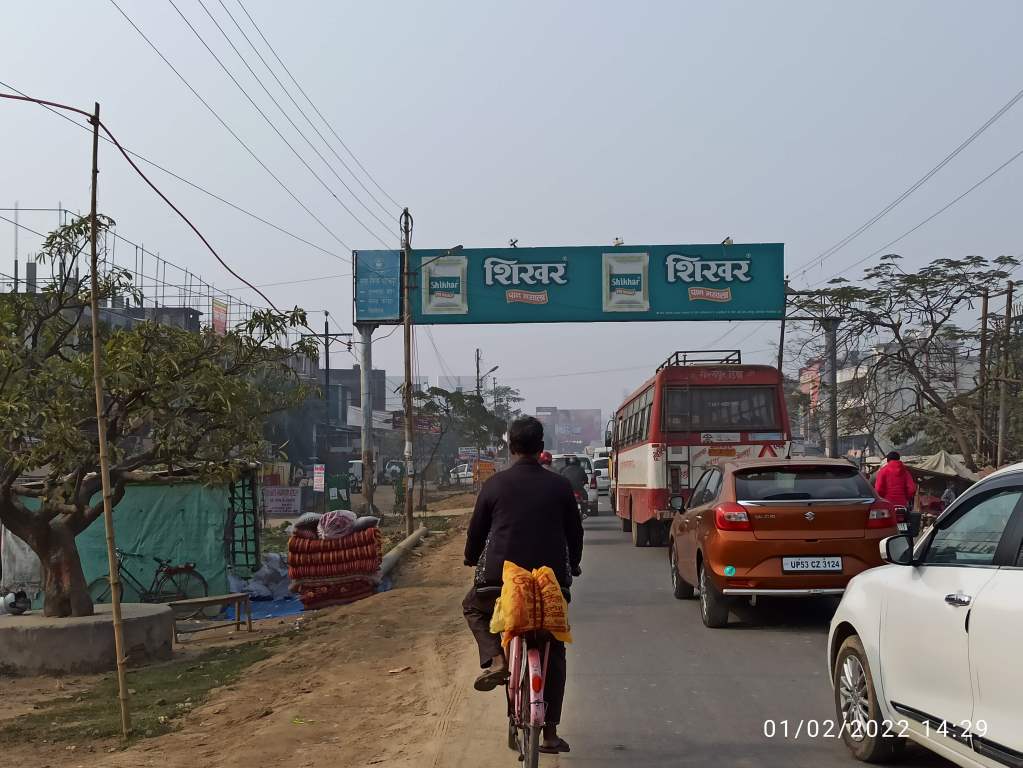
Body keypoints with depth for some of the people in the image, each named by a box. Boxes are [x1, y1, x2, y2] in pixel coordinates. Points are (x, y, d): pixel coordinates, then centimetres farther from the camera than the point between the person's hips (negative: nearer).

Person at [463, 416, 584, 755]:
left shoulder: (495, 484, -1)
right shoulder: (560, 485, 2)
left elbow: (476, 529, 7)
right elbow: (575, 532, 10)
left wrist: (471, 559, 28)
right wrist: (572, 566, 29)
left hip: (500, 578, -1)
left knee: (473, 607, 30)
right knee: (554, 654, 16)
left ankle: (496, 659, 3)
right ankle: (550, 733, 15)